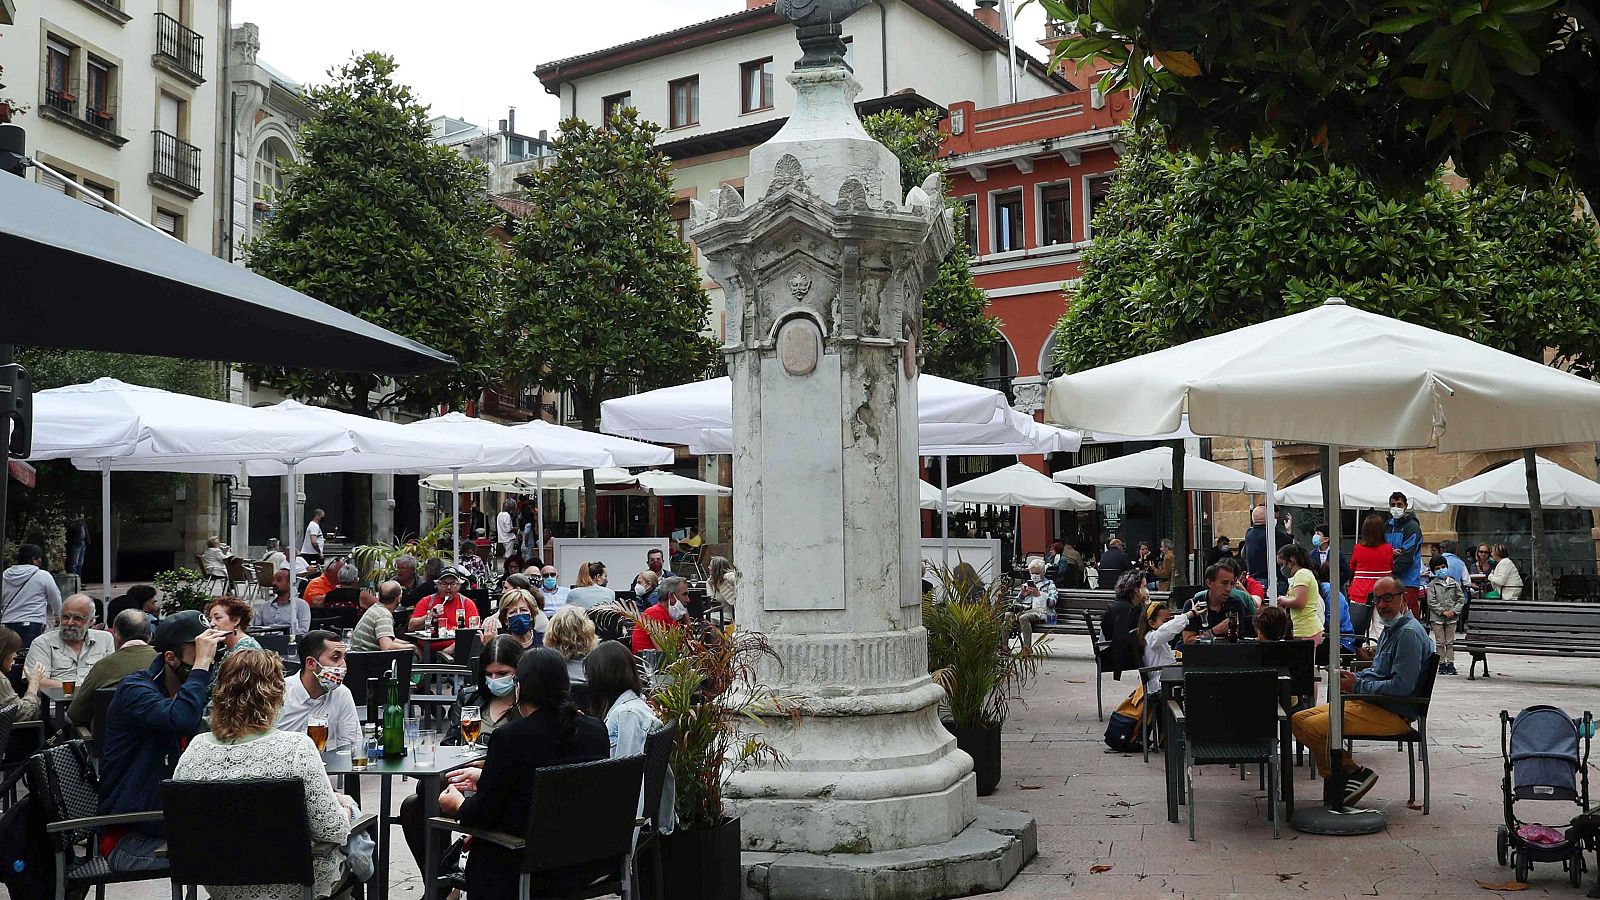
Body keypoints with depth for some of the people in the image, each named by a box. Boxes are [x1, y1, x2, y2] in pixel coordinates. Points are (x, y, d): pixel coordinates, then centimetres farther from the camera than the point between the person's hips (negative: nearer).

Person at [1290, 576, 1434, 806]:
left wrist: (1358, 686, -15)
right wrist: (1354, 676, 6)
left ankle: (1353, 772, -5)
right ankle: (1339, 778, 1)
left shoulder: (1409, 633, -17)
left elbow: (1402, 685, -25)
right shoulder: (1390, 629, 16)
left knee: (1313, 727, -24)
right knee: (1298, 720, 2)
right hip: (1369, 702, 11)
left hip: (1394, 713, -11)